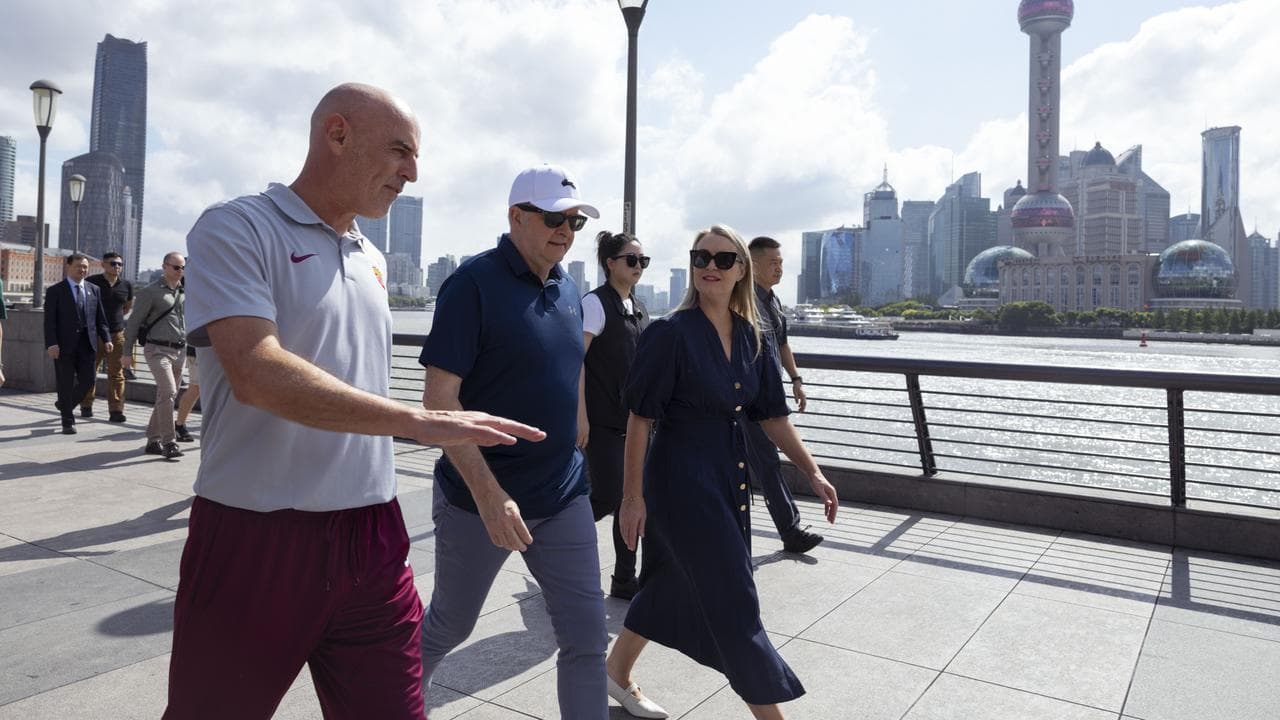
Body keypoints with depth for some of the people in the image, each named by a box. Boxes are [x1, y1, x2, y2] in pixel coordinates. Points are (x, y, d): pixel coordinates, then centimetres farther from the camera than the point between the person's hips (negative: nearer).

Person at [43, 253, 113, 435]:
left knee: (88, 380, 2)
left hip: (87, 343, 3)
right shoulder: (55, 291, 0)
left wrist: (106, 338, 3)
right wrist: (51, 343, -15)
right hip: (64, 344, -3)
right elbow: (49, 320, -6)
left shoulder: (93, 289, 11)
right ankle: (68, 421, 13)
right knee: (66, 383, 3)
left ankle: (64, 405, 30)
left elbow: (100, 317, 12)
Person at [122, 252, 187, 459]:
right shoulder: (150, 292, -3)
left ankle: (153, 441, 20)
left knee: (167, 396, 10)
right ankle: (168, 442, -16)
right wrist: (127, 352, -5)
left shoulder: (185, 292, 14)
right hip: (158, 350, -6)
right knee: (168, 392, -20)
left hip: (180, 351, 6)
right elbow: (134, 322, -2)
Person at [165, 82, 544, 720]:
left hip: (373, 540, 6)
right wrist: (420, 422, -26)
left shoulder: (371, 259, 13)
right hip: (257, 540, -5)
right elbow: (257, 374, -23)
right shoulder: (237, 229, -8)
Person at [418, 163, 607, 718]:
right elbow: (439, 398, -18)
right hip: (479, 498, -4)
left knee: (587, 638, 4)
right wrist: (489, 493, -24)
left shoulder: (568, 289, 6)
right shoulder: (474, 282, -14)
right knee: (448, 627, 18)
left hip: (564, 499, 5)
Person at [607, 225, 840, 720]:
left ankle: (617, 677, 41)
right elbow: (640, 418, -14)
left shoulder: (750, 336, 4)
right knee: (734, 603, -1)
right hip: (682, 479, -7)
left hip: (729, 477, 7)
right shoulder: (671, 333, -16)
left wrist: (812, 472, 7)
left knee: (673, 582, 20)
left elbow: (772, 414, 9)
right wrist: (632, 495, -13)